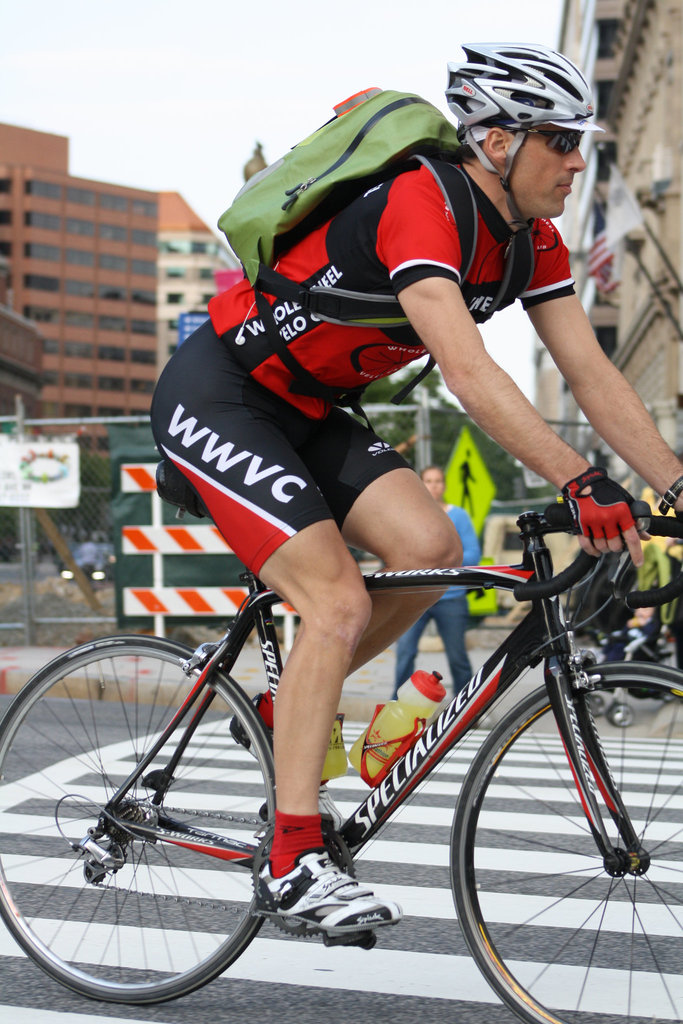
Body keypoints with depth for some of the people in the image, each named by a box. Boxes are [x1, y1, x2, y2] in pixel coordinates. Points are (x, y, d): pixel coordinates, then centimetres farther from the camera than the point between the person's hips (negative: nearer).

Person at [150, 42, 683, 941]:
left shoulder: (530, 240, 0)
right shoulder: (422, 207, -27)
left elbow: (593, 375, -3)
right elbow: (468, 374, -40)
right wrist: (580, 483, -46)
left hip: (305, 409, 8)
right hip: (215, 395, -8)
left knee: (432, 550, -12)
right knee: (341, 603, -19)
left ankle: (294, 703, 10)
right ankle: (293, 866, -13)